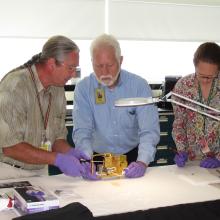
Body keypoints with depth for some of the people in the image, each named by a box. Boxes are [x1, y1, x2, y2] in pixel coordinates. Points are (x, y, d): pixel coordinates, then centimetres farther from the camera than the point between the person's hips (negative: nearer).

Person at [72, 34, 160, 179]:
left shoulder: (139, 85, -6)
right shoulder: (83, 88, -5)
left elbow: (149, 130, -12)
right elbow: (82, 131, -11)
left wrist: (142, 162, -28)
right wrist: (87, 161, -29)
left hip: (132, 157, 1)